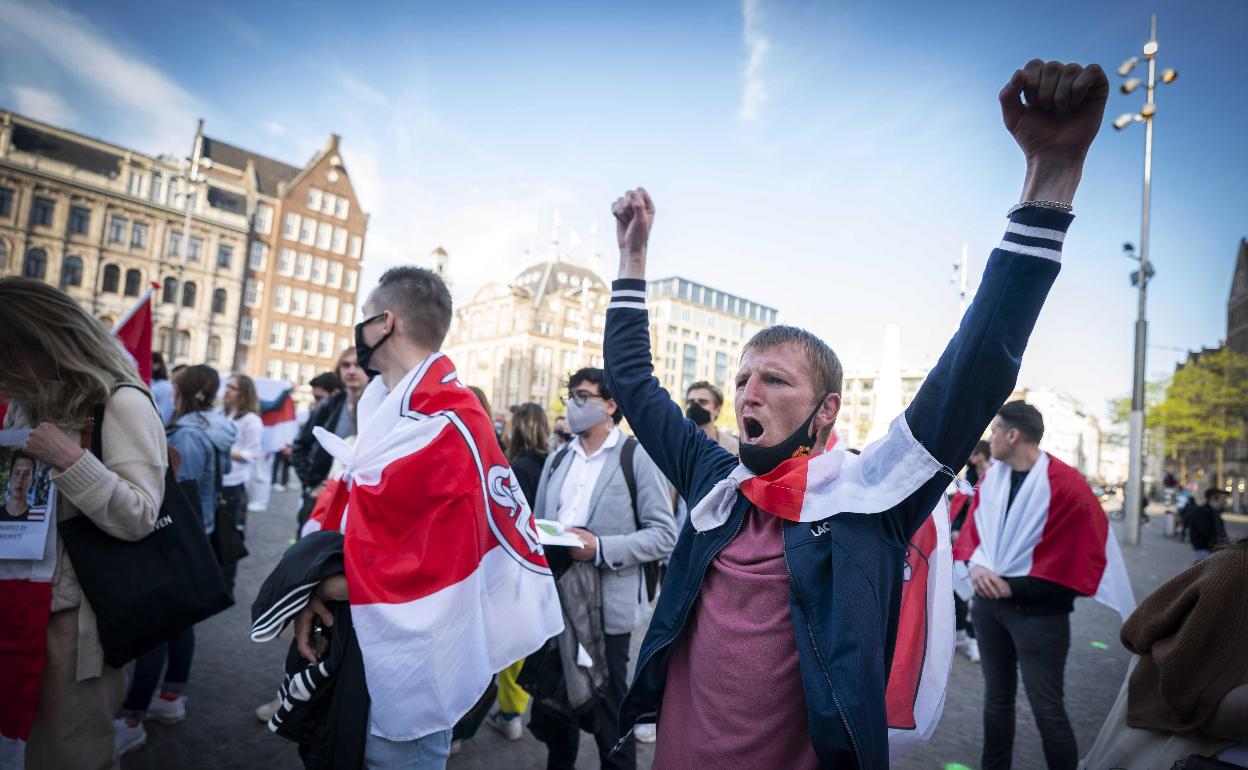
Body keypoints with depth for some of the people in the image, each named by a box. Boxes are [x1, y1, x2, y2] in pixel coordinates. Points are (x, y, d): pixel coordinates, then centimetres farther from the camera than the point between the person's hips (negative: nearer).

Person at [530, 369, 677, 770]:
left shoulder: (638, 457, -7)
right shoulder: (557, 459, 12)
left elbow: (665, 535, -12)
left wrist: (600, 548, -22)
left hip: (606, 607, -5)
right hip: (556, 601, 6)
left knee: (609, 714, 8)